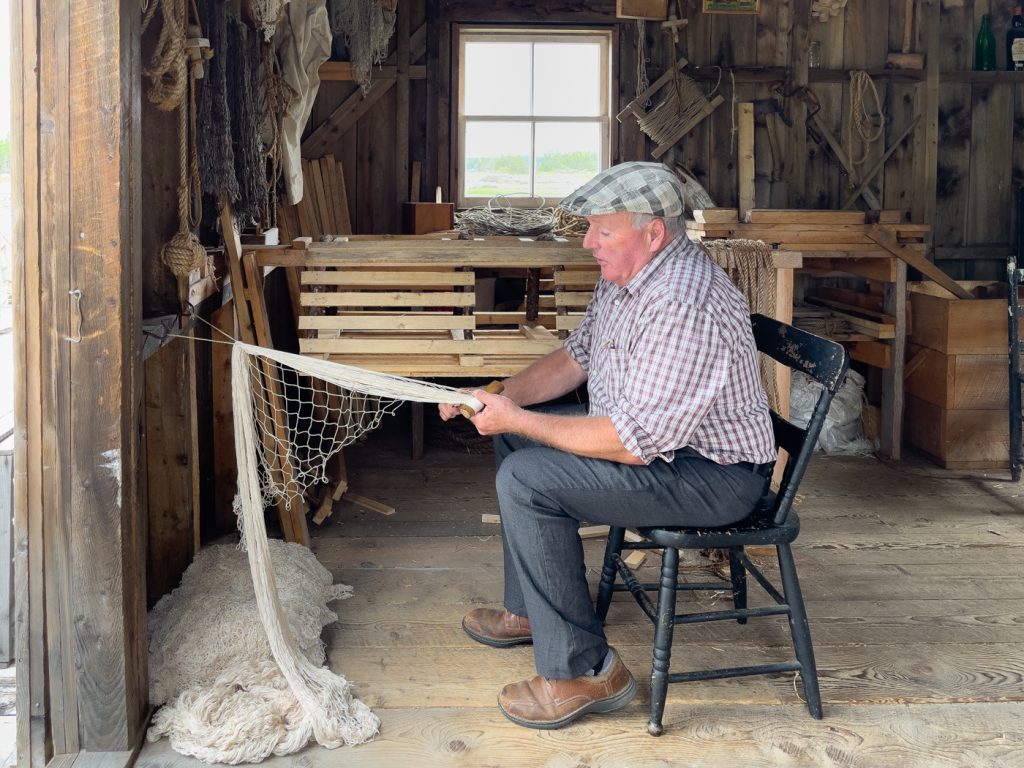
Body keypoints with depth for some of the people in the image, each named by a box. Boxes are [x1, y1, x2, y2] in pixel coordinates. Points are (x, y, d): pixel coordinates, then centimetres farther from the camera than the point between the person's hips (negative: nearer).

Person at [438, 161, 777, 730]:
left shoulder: (684, 307, -31)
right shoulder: (626, 273, 3)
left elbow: (631, 443, -32)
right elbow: (577, 357, 15)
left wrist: (515, 419, -23)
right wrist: (503, 398, -3)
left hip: (715, 474, -11)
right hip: (651, 433, 11)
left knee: (526, 479, -22)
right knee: (515, 435, 18)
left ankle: (583, 671, -12)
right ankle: (530, 611, 27)